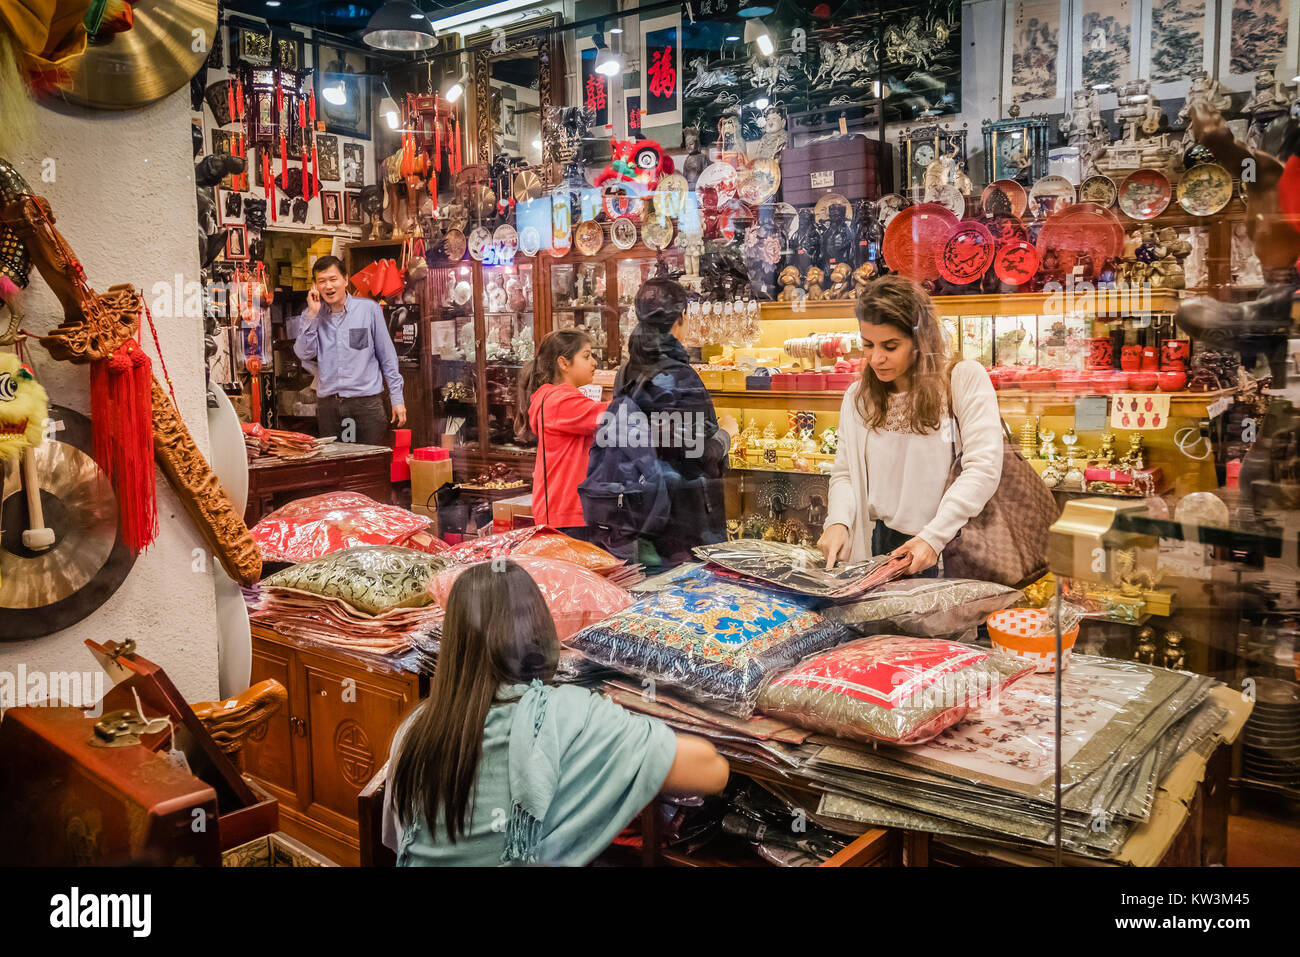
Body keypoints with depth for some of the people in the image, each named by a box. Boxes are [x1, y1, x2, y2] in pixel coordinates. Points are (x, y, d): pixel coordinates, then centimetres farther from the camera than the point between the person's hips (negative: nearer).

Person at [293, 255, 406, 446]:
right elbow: (304, 353, -2)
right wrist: (312, 314, -7)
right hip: (327, 403, 3)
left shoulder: (369, 309, 1)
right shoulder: (313, 315, 9)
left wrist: (397, 398, 0)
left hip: (366, 400, -3)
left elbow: (387, 356, 3)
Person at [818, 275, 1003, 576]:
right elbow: (844, 473, 14)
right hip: (881, 547, 3)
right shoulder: (857, 396, 12)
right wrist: (838, 522, -7)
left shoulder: (965, 379, -3)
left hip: (950, 552, -3)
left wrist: (933, 538, -18)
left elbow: (983, 468, -11)